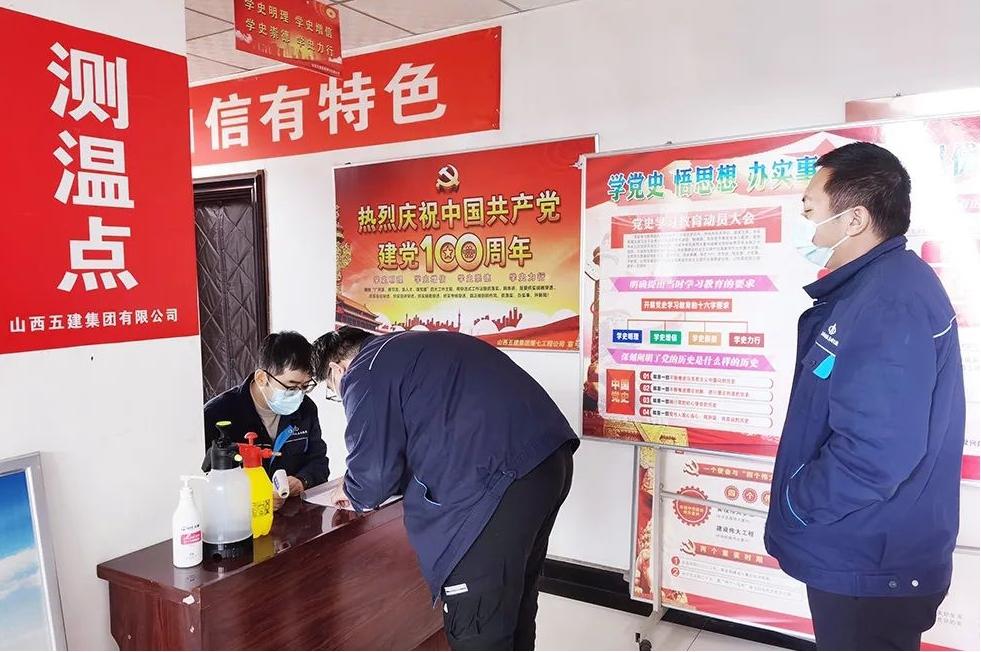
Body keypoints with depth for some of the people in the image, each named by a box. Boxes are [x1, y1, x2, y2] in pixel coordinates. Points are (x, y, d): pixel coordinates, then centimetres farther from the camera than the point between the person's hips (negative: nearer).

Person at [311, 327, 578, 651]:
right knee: (512, 603, 24)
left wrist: (354, 493, 18)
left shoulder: (365, 373, 1)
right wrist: (365, 490, 35)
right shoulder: (413, 348, 28)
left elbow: (374, 468, -5)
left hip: (500, 473, -10)